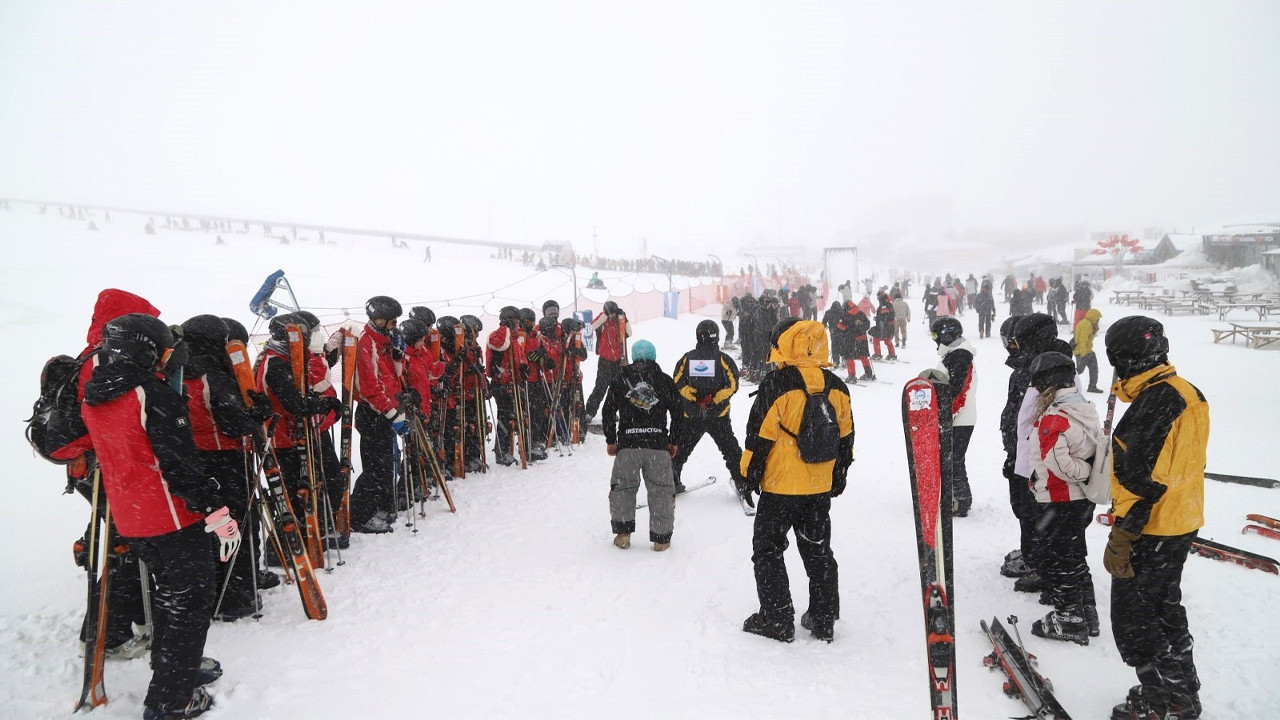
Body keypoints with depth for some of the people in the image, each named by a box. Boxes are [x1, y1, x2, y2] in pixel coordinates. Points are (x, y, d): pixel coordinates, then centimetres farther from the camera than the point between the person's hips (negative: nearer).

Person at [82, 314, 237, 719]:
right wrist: (218, 515, -20)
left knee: (167, 596, 24)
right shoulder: (155, 396, -20)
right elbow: (181, 464, -23)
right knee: (191, 602, 5)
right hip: (175, 519, -8)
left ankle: (174, 669, 39)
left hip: (129, 522, 8)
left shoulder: (94, 399, 5)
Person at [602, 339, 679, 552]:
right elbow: (677, 412, 7)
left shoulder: (620, 378, 6)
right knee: (660, 490, 8)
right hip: (658, 444, 0)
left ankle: (623, 533, 13)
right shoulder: (665, 380, 6)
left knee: (622, 487, 14)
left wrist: (610, 440, 14)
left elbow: (608, 411, 5)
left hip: (627, 443, 0)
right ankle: (661, 538, 12)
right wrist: (673, 442, 16)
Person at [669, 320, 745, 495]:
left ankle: (672, 481, 18)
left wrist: (692, 395, -4)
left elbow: (677, 382, -1)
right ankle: (742, 481, 11)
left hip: (690, 415, 2)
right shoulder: (723, 359, -7)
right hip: (719, 415, -2)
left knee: (680, 448, 15)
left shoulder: (687, 358, 0)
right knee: (730, 449, 10)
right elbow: (732, 385, -9)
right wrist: (715, 399, -5)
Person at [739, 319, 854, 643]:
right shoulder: (836, 386, 3)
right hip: (821, 488, 6)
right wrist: (839, 476, 21)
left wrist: (749, 475, -2)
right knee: (818, 551, 17)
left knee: (768, 550, 8)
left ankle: (777, 619, 11)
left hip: (780, 486, -6)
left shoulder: (776, 383, -15)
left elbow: (760, 435, -13)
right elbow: (845, 437, 10)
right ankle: (823, 620, 23)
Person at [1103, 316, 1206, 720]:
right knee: (1165, 606, 23)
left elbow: (1143, 478, -26)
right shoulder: (1188, 392, 5)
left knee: (1132, 617, 4)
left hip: (1151, 531, -10)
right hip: (1182, 523, 10)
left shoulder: (1153, 403, -25)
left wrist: (1121, 537, -21)